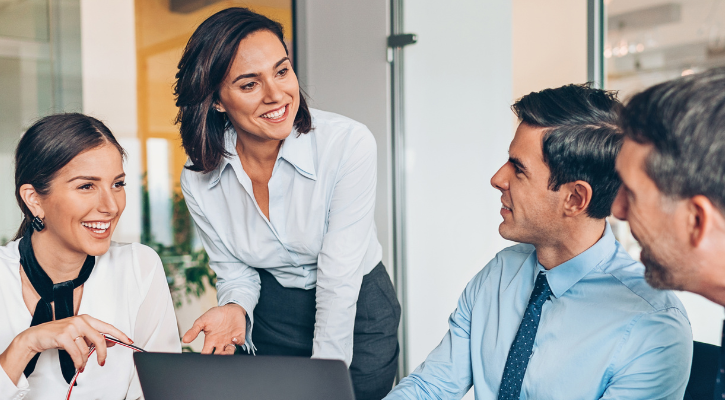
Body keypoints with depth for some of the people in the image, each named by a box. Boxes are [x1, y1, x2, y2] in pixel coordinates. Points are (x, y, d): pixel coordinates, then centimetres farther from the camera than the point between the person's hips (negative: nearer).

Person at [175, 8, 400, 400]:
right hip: (269, 318, 3)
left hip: (357, 313, -2)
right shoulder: (199, 180, -14)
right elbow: (234, 272, -1)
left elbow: (339, 281, -23)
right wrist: (235, 308, -24)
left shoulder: (349, 144, -26)